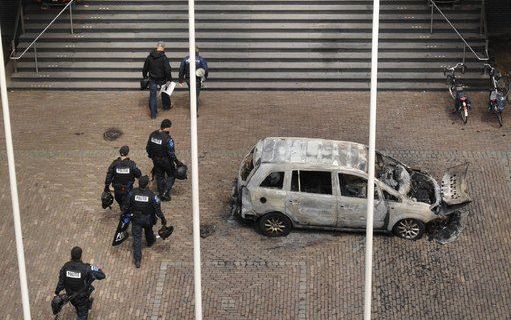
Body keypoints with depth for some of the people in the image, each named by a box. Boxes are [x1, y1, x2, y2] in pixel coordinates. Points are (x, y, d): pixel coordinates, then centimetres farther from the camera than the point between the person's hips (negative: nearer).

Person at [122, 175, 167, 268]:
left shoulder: (132, 193, -21)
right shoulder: (151, 195, -24)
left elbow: (126, 206, -8)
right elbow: (158, 209, -15)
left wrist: (124, 212, 14)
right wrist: (163, 219, 0)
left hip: (136, 219, 0)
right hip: (148, 219, 0)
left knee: (137, 238, 5)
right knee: (148, 230, 33)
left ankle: (137, 260, 3)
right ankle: (150, 241, 64)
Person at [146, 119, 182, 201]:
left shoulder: (153, 135, -7)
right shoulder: (167, 138, -27)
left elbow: (148, 148, 4)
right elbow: (171, 153, -23)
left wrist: (151, 156, 22)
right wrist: (177, 162, -11)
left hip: (155, 159, 6)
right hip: (165, 160, -6)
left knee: (159, 176, 21)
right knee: (171, 175, 16)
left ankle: (161, 194, 31)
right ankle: (166, 193, 11)